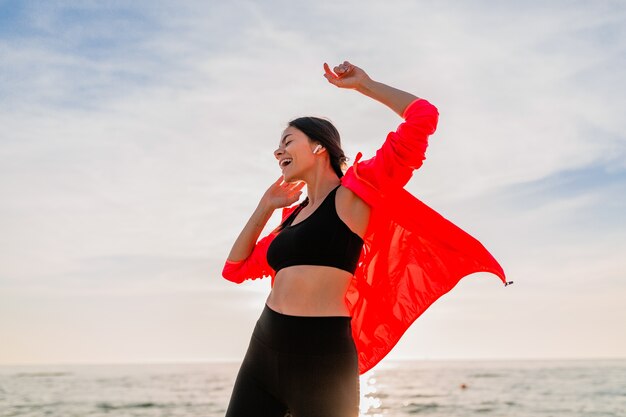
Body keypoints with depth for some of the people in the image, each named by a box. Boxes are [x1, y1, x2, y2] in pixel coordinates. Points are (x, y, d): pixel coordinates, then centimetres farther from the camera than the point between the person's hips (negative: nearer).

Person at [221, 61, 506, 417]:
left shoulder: (355, 193, -2)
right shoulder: (294, 217, 19)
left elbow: (423, 117, -9)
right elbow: (236, 269, 25)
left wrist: (363, 83, 5)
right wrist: (265, 207, 19)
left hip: (322, 355, -7)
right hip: (262, 352, 7)